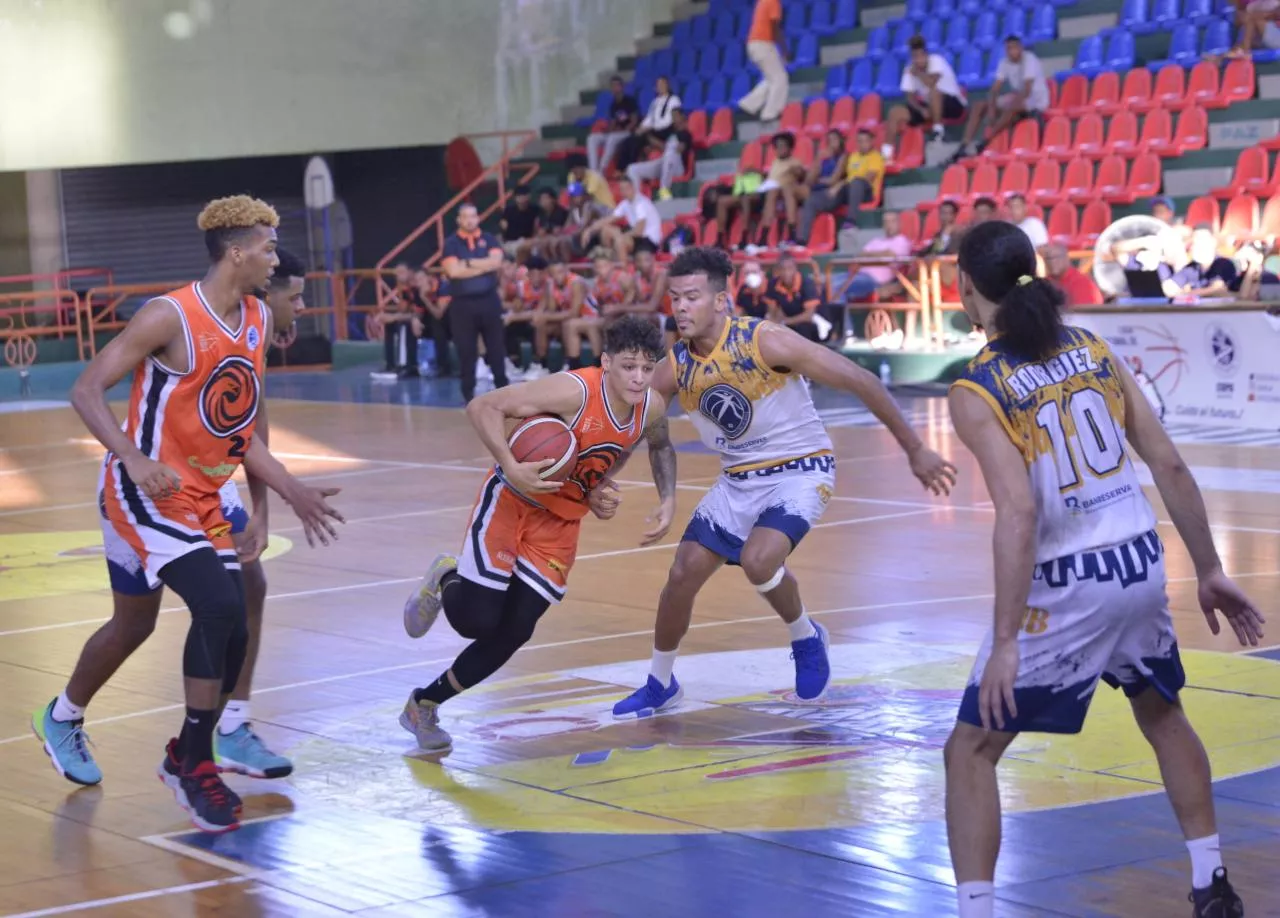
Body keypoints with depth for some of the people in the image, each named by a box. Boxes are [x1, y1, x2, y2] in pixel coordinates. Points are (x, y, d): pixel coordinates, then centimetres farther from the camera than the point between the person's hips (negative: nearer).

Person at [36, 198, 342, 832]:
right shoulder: (170, 317, -18)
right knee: (218, 604, -25)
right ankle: (192, 762, -11)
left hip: (204, 499, 8)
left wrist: (286, 494, 7)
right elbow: (86, 390, -18)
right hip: (145, 494, -8)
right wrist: (132, 457, -32)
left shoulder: (258, 322, 5)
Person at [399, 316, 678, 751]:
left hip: (562, 521, 6)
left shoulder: (652, 408, -8)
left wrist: (668, 497, 5)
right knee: (475, 620, -13)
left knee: (512, 633, 1)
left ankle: (425, 705, 20)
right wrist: (512, 467, -38)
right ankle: (446, 580, 23)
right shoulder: (574, 391, -29)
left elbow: (659, 444, 18)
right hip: (513, 498, -6)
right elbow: (483, 407, -27)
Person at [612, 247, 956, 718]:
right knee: (683, 574, 0)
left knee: (757, 559, -29)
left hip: (801, 470, -6)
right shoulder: (676, 367, -8)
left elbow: (860, 381, -19)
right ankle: (659, 684, 23)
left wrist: (915, 450, -16)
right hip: (739, 479, 6)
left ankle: (806, 638, 2)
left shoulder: (765, 342, -24)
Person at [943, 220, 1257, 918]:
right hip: (1142, 565, 6)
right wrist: (1208, 570, 13)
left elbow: (1018, 513, -23)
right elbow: (1169, 465, 5)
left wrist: (1005, 642, -23)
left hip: (1066, 586, -6)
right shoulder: (1093, 350, 5)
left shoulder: (976, 391, -12)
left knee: (971, 751, 6)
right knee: (1162, 714, 31)